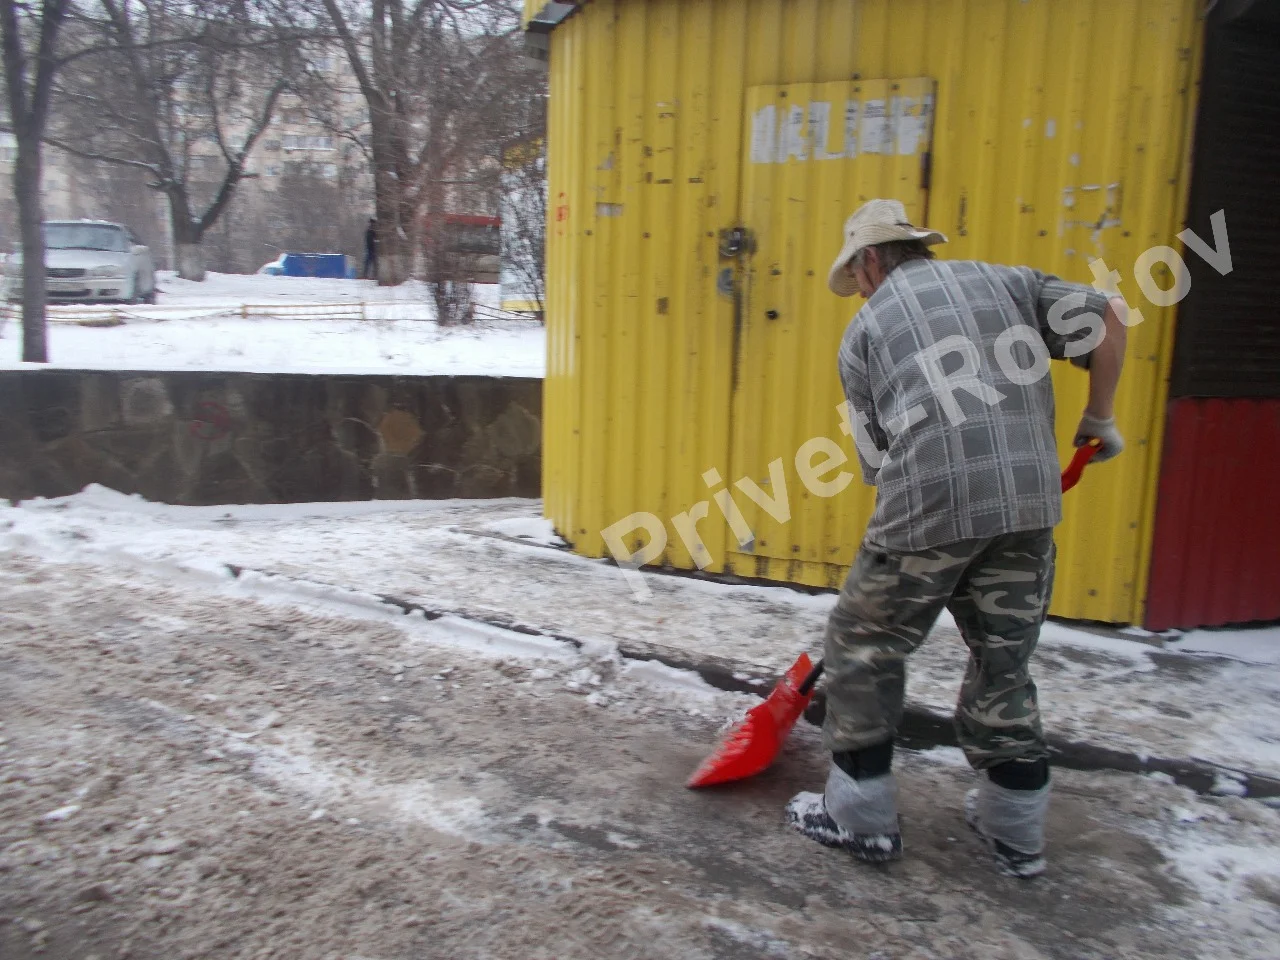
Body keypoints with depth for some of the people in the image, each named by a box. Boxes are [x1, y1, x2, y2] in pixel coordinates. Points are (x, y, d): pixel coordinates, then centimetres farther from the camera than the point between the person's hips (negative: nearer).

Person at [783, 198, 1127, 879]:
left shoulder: (864, 331, 13)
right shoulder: (1005, 280, 20)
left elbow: (877, 458, 10)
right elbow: (1109, 321, 11)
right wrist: (1098, 422, 21)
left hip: (928, 504, -4)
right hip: (1029, 502, 4)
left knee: (862, 650, 14)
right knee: (1004, 663, 19)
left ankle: (861, 817, 23)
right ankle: (1016, 833, 31)